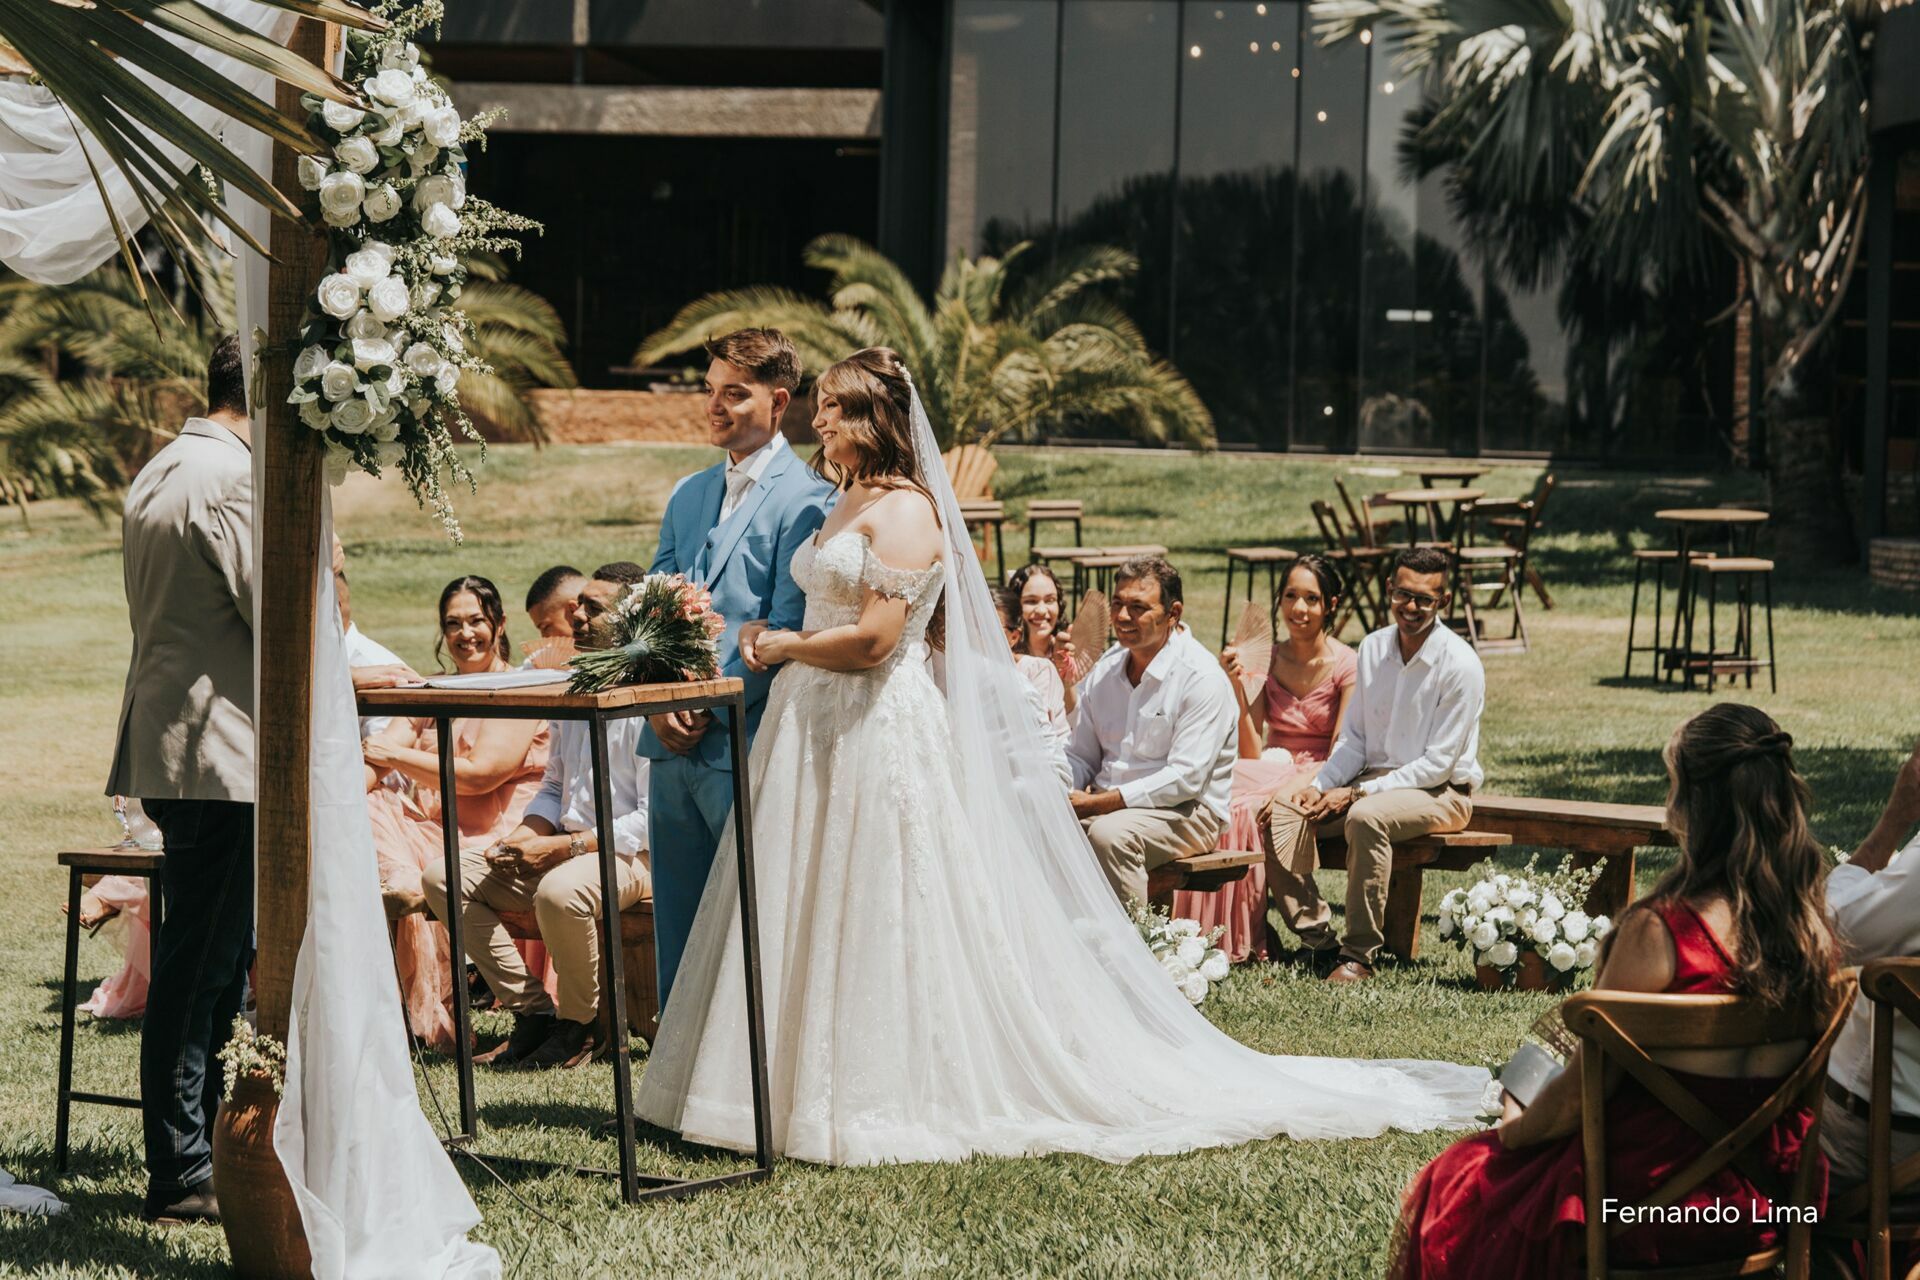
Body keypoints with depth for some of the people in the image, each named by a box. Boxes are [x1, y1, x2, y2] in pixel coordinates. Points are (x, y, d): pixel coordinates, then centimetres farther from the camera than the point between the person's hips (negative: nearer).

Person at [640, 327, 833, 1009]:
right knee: (676, 923, 10)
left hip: (745, 744, -7)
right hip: (673, 743, 7)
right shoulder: (688, 495, 17)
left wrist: (710, 707, -12)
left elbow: (786, 630, -11)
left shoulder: (804, 500, -6)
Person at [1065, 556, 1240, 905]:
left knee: (1110, 833, -35)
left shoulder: (1202, 678, -12)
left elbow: (1185, 778, -19)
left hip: (1187, 814, -6)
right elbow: (1081, 756, 15)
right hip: (1108, 807, 6)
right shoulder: (1105, 670, 10)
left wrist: (1095, 803, -20)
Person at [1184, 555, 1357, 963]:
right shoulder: (1269, 660, 6)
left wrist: (1293, 790, -24)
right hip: (1273, 771, 4)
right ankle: (1209, 936, -26)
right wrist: (1236, 685, -10)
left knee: (1245, 810, -32)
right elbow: (1251, 753, 2)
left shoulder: (1345, 665, -6)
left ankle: (1249, 941, -21)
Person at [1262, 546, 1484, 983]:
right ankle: (1317, 937, -16)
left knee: (1366, 817, -38)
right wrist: (1321, 785, -7)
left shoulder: (1460, 665, -15)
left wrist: (1357, 792, -20)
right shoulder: (1373, 648, 5)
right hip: (1373, 781, 6)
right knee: (1281, 813, -17)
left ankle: (1360, 953, -28)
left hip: (1441, 793, -6)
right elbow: (1354, 738, 12)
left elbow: (1439, 764, -16)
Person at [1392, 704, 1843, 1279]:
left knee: (1446, 1193, 21)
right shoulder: (1814, 928, -7)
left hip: (1654, 1202, -6)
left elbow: (1581, 1091, -16)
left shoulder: (1659, 930, -25)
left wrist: (1513, 1130, 6)